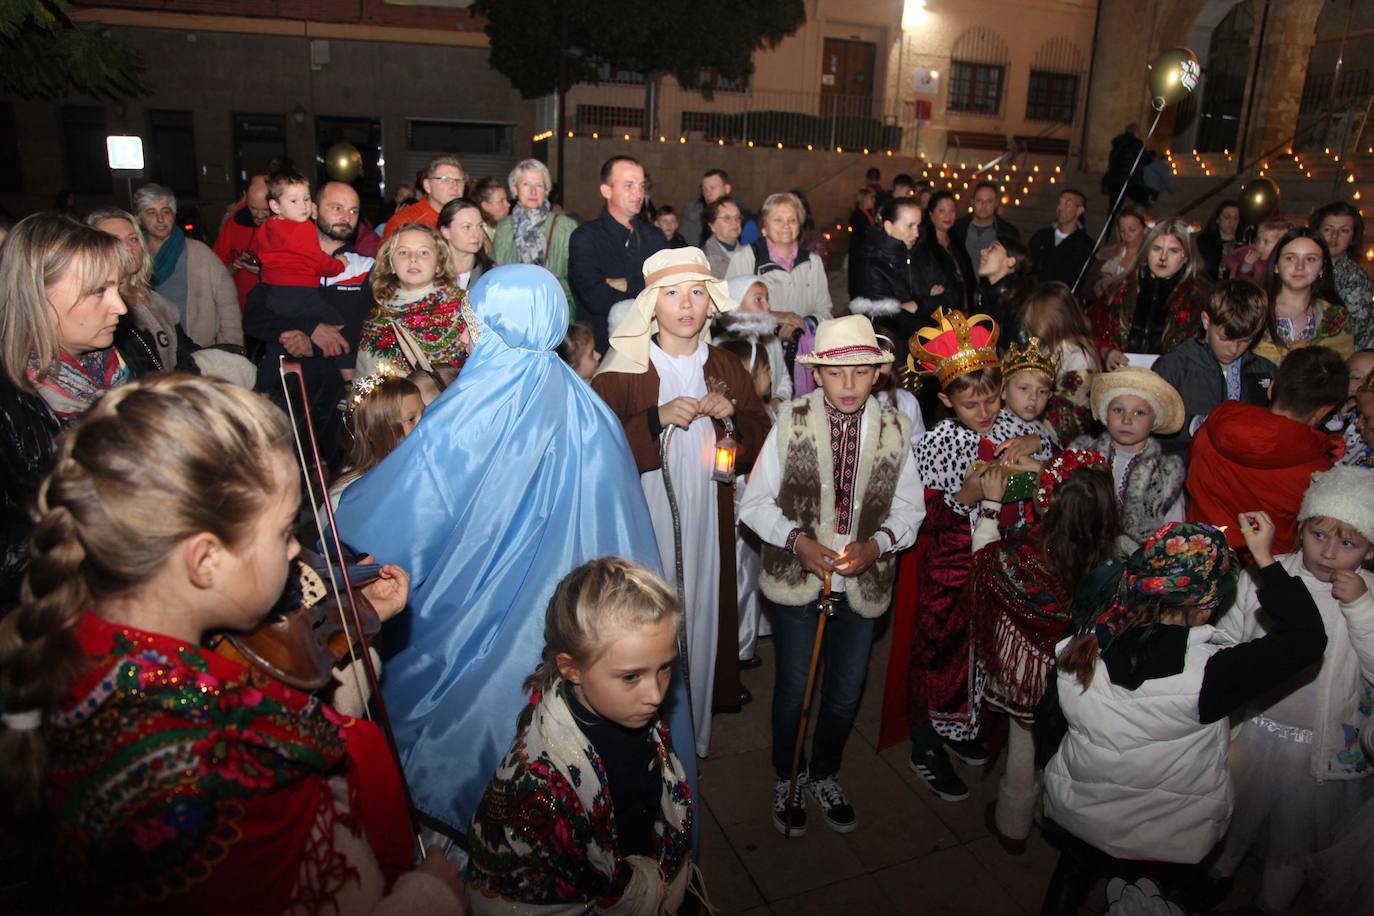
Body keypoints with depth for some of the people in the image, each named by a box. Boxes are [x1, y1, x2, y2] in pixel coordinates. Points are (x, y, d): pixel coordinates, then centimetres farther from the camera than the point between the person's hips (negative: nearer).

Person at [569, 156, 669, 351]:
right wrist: (645, 289, -3)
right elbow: (597, 299, -16)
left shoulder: (655, 237, 13)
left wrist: (626, 285, -8)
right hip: (603, 347, -3)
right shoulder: (585, 238, -3)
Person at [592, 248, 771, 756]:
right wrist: (658, 418, -23)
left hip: (706, 520, 4)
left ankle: (694, 732, 32)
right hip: (642, 519, -3)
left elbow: (761, 436, 11)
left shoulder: (725, 367, 7)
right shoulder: (621, 371, -6)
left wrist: (731, 418, -9)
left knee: (701, 616, 11)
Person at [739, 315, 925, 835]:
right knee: (793, 690, 11)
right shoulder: (792, 420, -11)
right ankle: (785, 780, 40)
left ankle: (823, 775, 46)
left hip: (864, 583, 2)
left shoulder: (895, 428, -6)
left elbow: (908, 509, 2)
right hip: (796, 577, -2)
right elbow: (756, 502, -6)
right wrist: (797, 540, -21)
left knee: (847, 693, 17)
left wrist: (876, 544, -16)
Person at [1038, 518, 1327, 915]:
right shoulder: (1207, 674, -37)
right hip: (1169, 838, -1)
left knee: (1075, 870, 33)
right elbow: (1306, 640, -26)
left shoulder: (1076, 652, -25)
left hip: (1080, 812, 2)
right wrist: (1265, 558, -22)